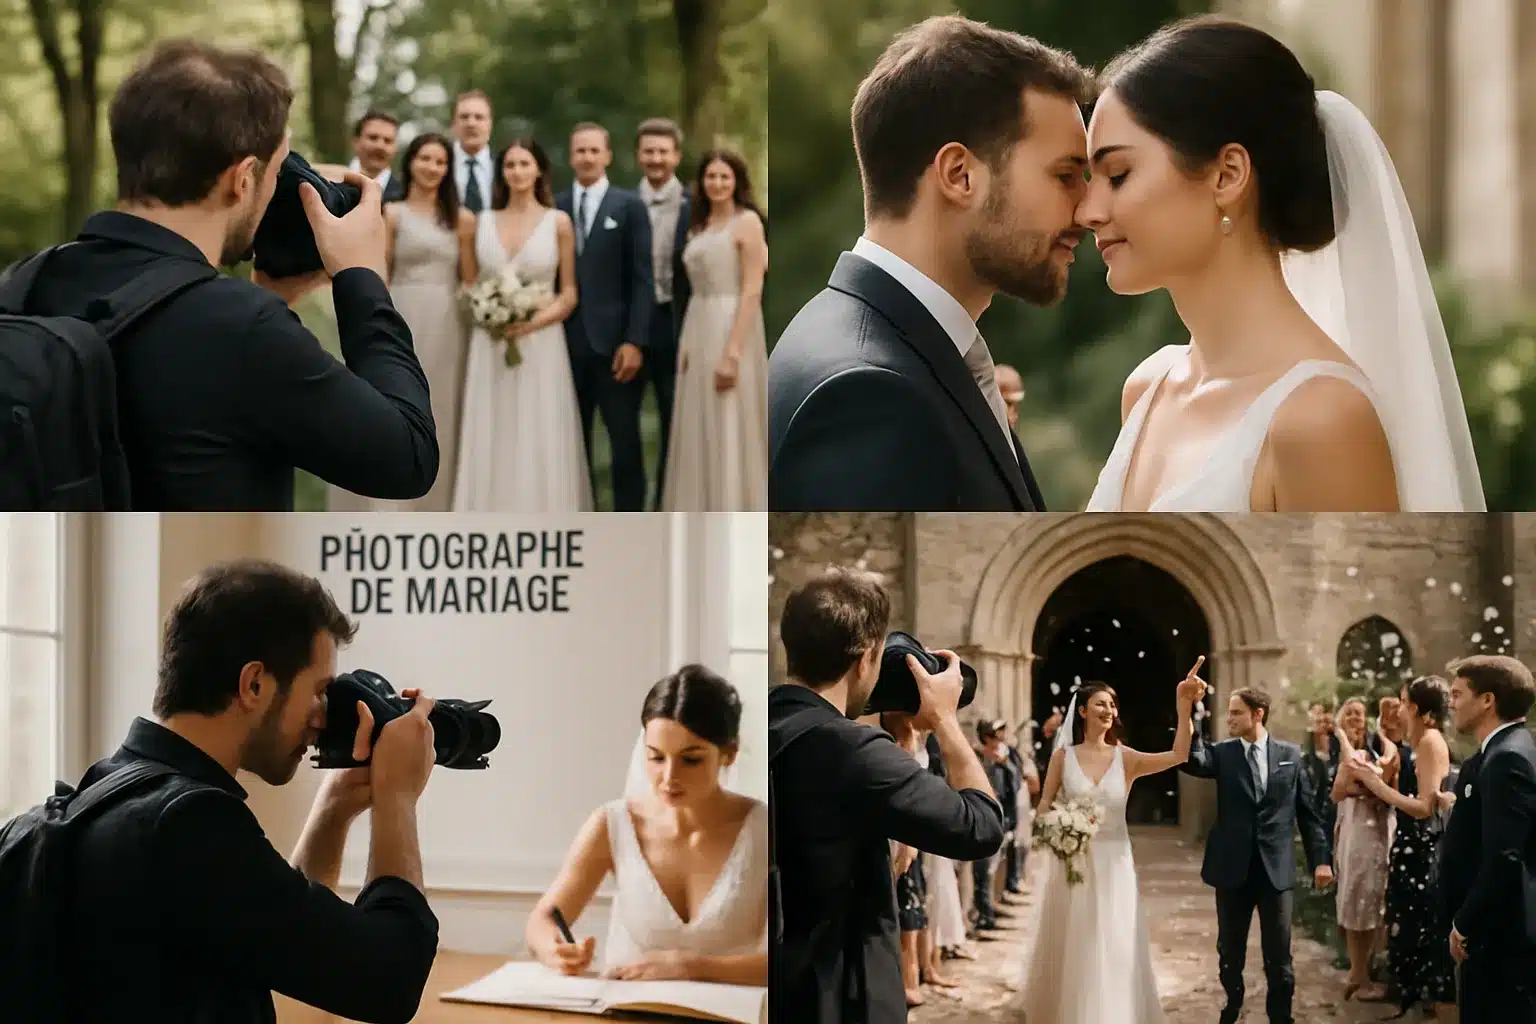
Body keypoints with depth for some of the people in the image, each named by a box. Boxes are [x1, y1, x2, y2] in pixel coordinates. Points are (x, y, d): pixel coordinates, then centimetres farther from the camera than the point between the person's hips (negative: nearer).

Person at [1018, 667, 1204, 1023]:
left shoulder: (1126, 758, -3)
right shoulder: (1063, 756, -1)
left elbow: (1179, 755, -18)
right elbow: (1044, 805, 5)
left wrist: (1184, 706, -31)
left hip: (1114, 865, 0)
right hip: (1073, 863, 0)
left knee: (1115, 950, 1)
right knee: (1072, 949, 11)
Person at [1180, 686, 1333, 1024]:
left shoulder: (1290, 754, 3)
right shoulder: (1222, 753, 1)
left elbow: (1308, 810, 5)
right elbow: (1191, 762, -21)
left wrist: (1320, 858, 1)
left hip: (1275, 867, -1)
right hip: (1233, 866, 1)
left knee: (1278, 954, 4)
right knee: (1230, 950, 12)